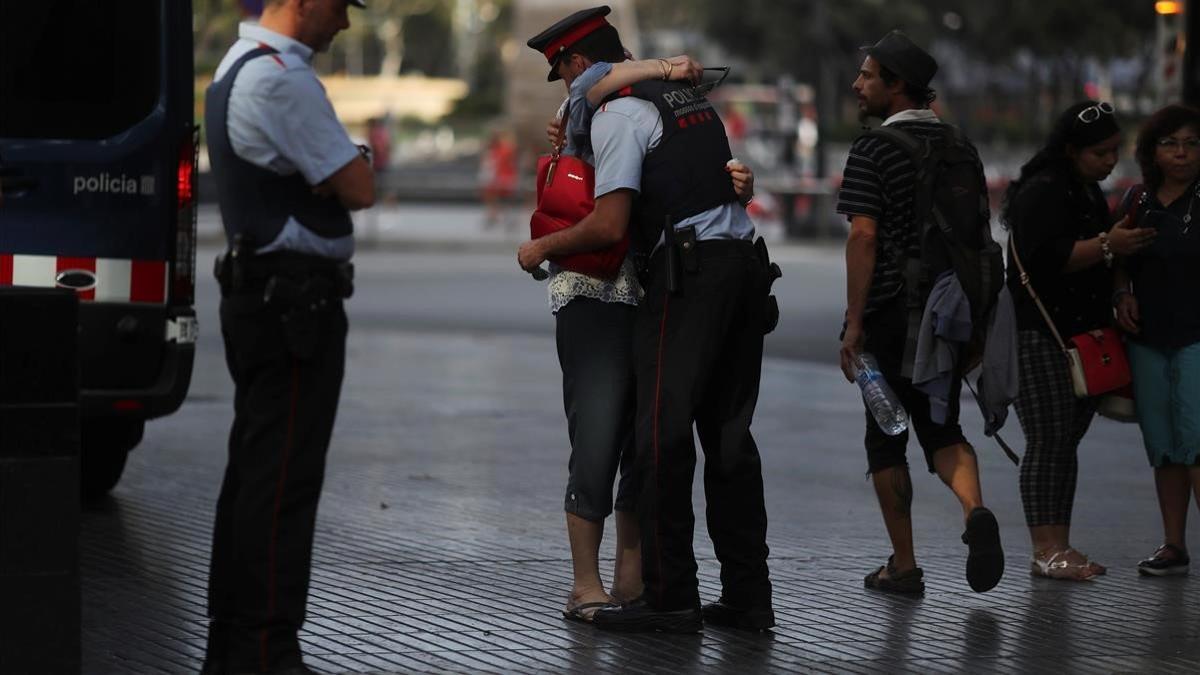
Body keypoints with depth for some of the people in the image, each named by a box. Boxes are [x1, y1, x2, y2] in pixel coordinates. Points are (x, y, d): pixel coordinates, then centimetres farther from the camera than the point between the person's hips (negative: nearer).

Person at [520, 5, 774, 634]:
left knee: (663, 435, -4)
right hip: (744, 264, 8)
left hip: (686, 273, -8)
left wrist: (543, 246, 4)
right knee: (728, 433, 11)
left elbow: (609, 226, -13)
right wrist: (572, 146, 32)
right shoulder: (689, 96, 22)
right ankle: (747, 595, 11)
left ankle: (669, 599, -5)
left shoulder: (616, 113, -5)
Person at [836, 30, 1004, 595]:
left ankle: (903, 565, 10)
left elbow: (864, 237, -17)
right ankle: (974, 509, -16)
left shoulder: (874, 149, -10)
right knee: (941, 427, 13)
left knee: (886, 437, 7)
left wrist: (854, 323, -15)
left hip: (891, 312, -5)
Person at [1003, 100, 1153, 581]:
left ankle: (1059, 548, 12)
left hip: (1081, 335, 9)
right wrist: (1108, 244, -21)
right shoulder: (1042, 191, -11)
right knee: (1049, 442, -9)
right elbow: (1047, 257, -23)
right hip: (1040, 335, -9)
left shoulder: (1088, 191, 19)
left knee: (1066, 443, 9)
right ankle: (1045, 552, -8)